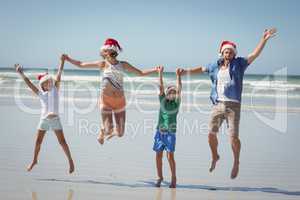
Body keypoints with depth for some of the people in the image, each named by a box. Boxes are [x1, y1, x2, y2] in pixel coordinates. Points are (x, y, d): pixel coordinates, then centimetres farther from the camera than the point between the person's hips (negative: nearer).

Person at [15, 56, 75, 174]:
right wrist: (21, 74, -3)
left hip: (55, 119, -2)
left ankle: (70, 160, 7)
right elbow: (29, 83, 2)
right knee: (38, 141, 10)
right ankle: (34, 160, 28)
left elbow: (59, 74, -5)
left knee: (62, 141, -3)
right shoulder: (40, 93, 5)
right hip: (44, 120, 3)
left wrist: (62, 61, -8)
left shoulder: (55, 89, 0)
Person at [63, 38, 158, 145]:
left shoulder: (123, 65, 3)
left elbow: (141, 73, 8)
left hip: (120, 100, 2)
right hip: (106, 100, -2)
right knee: (108, 131, -4)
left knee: (120, 133, 5)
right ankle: (102, 133, 33)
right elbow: (81, 64, 5)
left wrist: (155, 70, 0)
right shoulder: (103, 64, -3)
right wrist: (68, 59, 1)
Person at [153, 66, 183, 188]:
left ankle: (173, 178, 4)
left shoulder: (176, 103, 2)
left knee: (170, 155, -8)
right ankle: (160, 177, 20)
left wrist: (178, 76, -18)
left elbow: (179, 90, -10)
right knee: (158, 155, 5)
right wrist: (160, 73, -10)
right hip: (160, 131, 2)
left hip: (171, 132, -2)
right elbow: (161, 87, -3)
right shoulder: (162, 100, 6)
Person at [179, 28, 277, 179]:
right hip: (218, 104, 4)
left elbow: (254, 55, -4)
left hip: (233, 105, -3)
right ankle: (214, 157, 33)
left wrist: (264, 39, -13)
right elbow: (201, 69, 27)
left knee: (233, 137, -8)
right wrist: (186, 72, 26)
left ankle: (236, 162, 16)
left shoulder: (238, 64, 4)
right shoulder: (215, 66, 13)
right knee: (211, 134, 6)